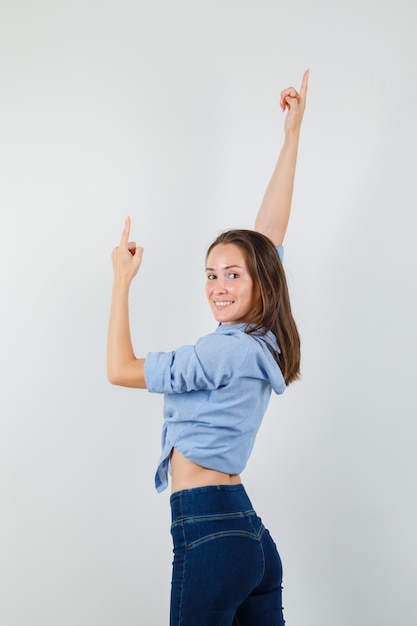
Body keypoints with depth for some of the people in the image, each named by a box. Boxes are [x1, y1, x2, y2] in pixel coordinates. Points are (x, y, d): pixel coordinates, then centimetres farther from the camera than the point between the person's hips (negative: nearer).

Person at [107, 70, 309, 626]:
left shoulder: (226, 351, -16)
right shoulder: (261, 340, 6)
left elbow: (121, 368, -8)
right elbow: (270, 228, 12)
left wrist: (122, 280, 1)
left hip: (210, 534, -8)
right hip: (253, 537, 8)